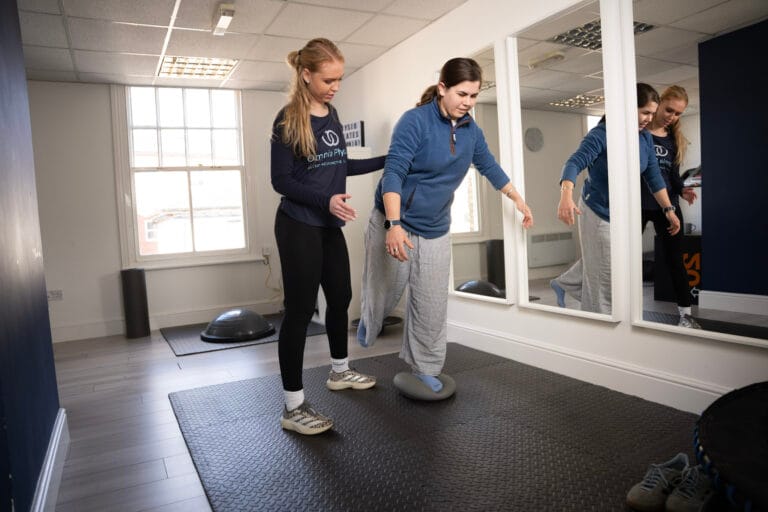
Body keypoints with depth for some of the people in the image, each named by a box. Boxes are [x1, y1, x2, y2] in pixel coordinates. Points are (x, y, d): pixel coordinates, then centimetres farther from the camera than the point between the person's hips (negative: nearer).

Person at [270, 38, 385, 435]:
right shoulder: (288, 120, -11)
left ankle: (340, 372, 37)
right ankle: (293, 407, 3)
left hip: (329, 226, 8)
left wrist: (386, 160, 16)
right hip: (298, 227, -8)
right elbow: (281, 180, -14)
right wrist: (326, 199, -26)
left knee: (341, 298, 16)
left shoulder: (331, 115, 10)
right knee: (300, 309, -6)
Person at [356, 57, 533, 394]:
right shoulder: (415, 121, -16)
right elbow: (393, 173, -24)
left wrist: (518, 200, 29)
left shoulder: (471, 130, 4)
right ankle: (367, 328, 44)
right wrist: (394, 224, -34)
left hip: (436, 231, 5)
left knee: (432, 306, 5)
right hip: (393, 223, -5)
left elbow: (490, 167, 20)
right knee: (383, 292, 10)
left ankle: (425, 368, 23)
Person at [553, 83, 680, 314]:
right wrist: (566, 196, -47)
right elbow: (574, 163, -30)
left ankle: (563, 284, 40)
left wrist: (669, 210, 6)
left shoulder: (645, 138, 2)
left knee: (600, 266, 19)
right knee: (602, 274, -2)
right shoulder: (601, 135, -18)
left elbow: (654, 176, 8)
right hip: (598, 212, -7)